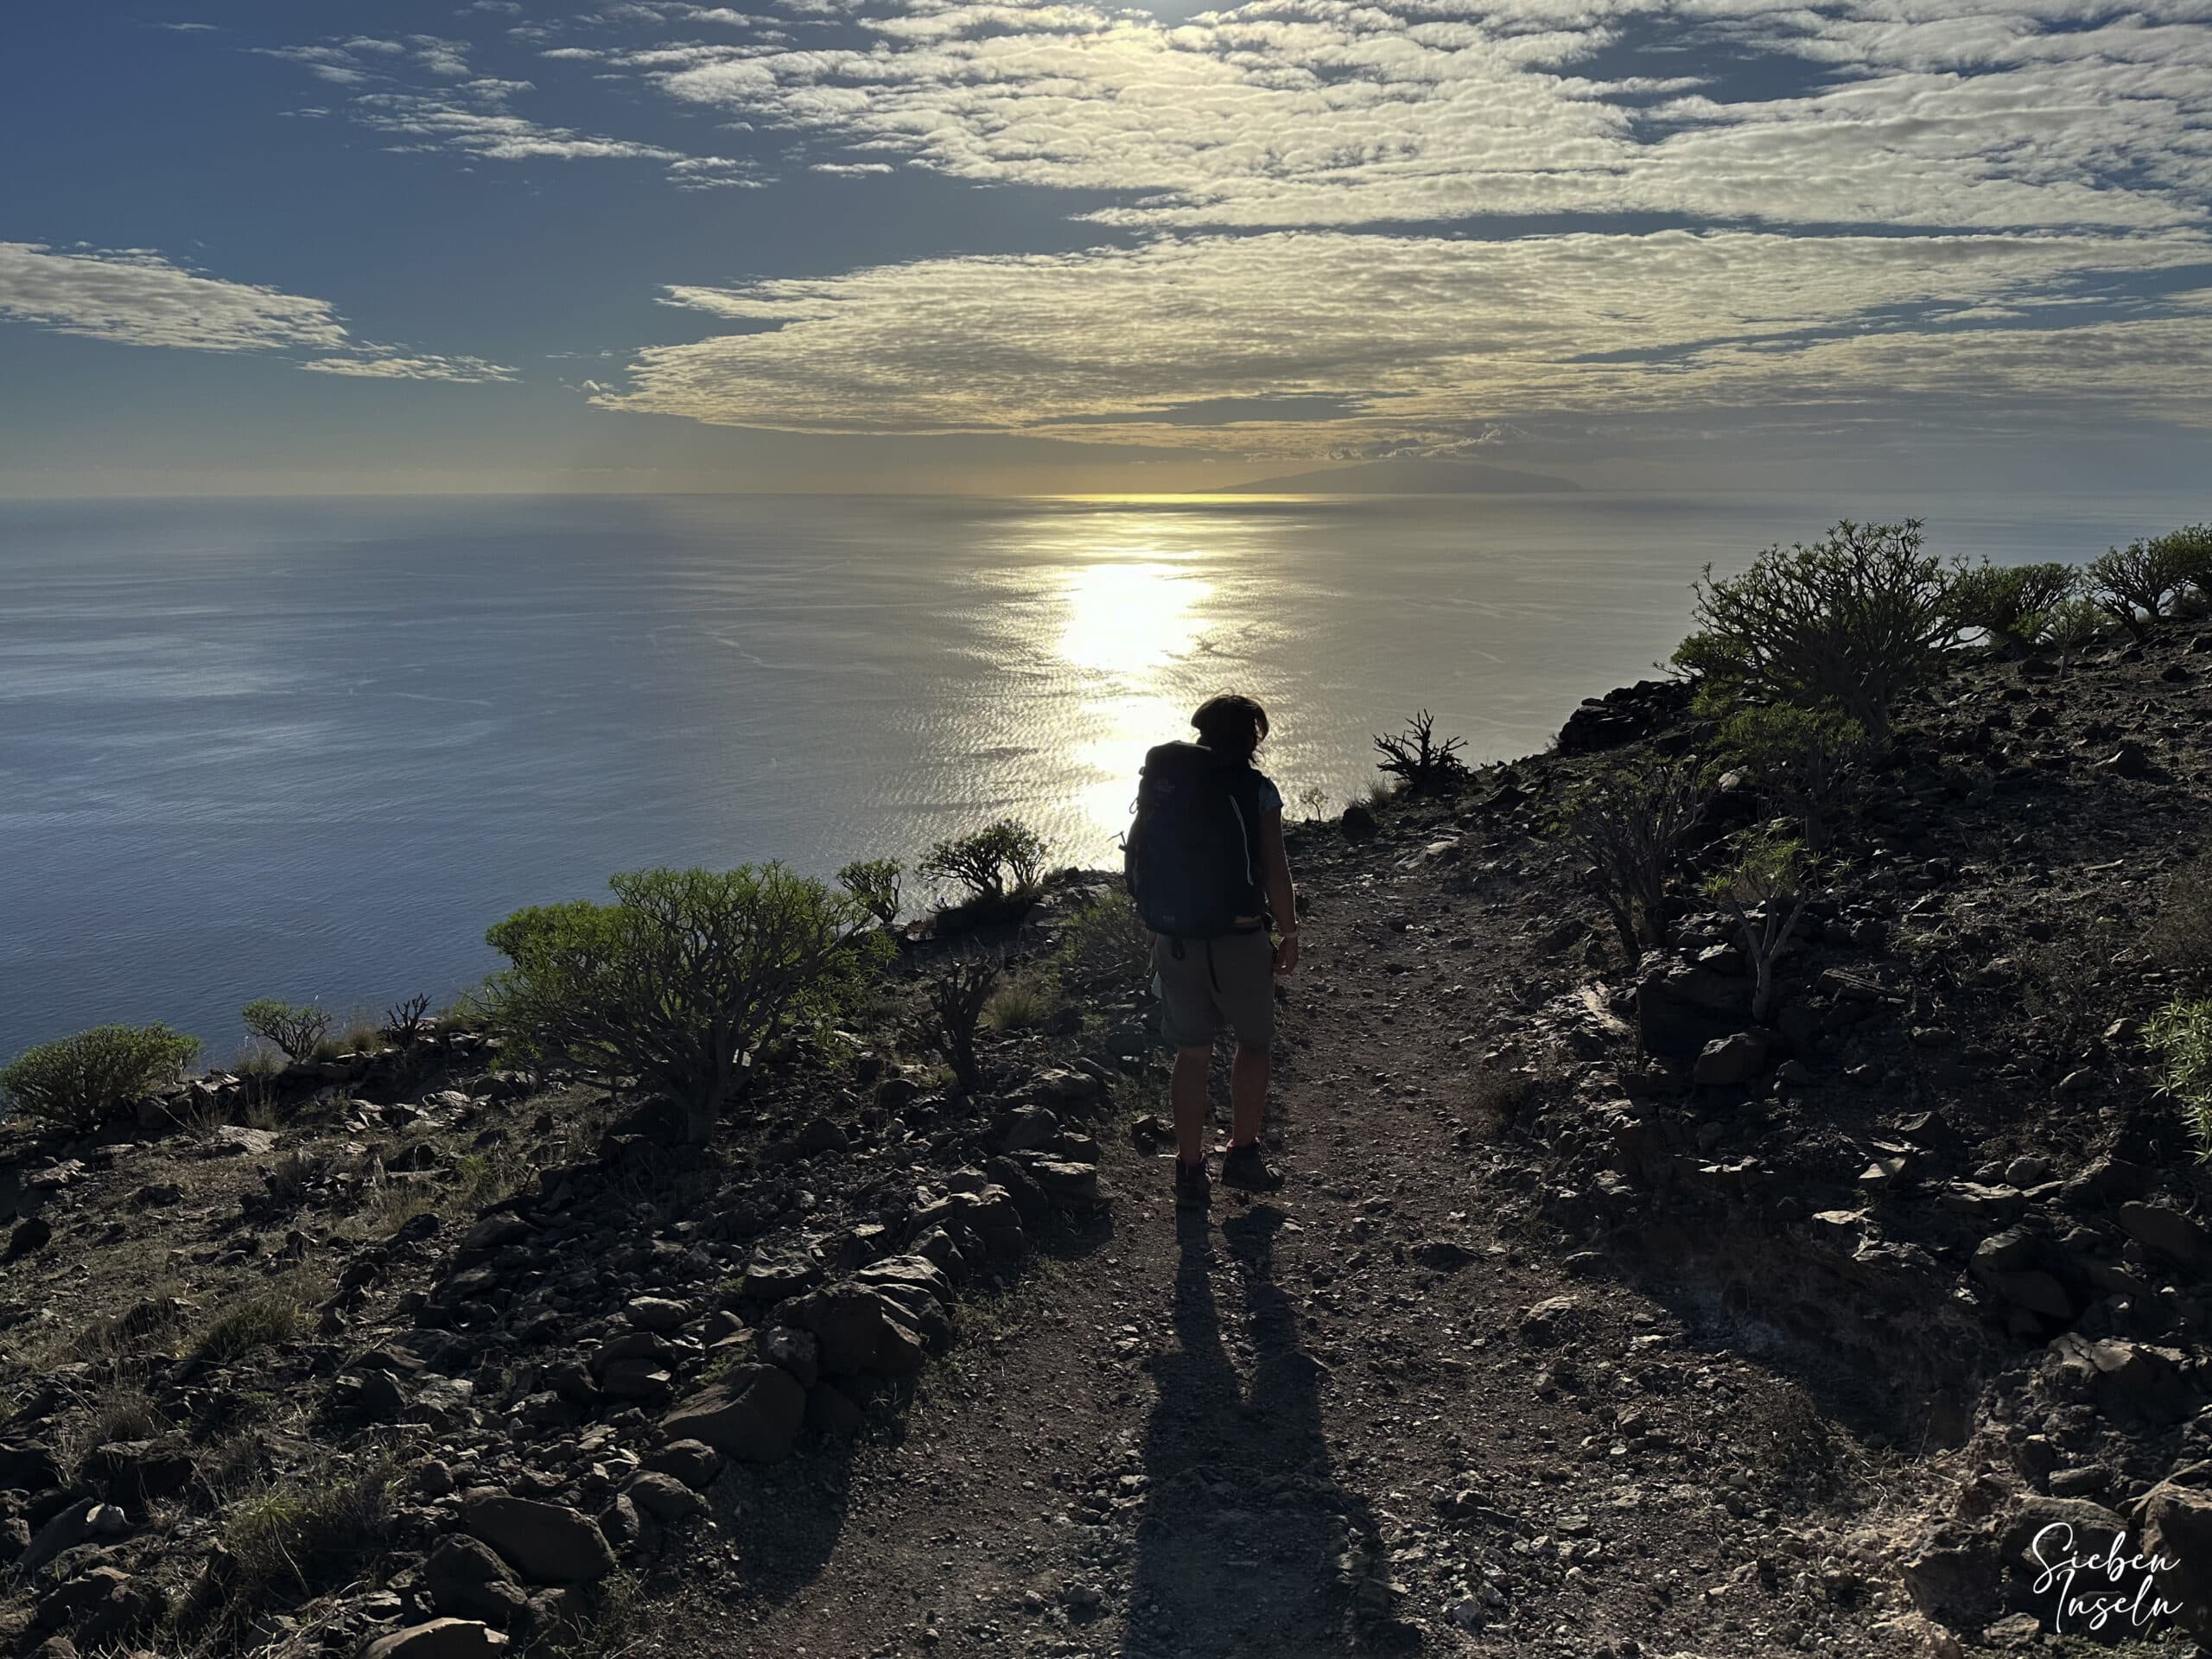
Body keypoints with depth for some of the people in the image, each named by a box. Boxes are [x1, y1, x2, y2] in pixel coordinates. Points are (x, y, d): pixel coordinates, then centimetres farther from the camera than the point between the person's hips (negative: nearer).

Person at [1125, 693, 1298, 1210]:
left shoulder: (1157, 778, 4)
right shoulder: (1254, 788, -9)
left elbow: (1138, 857, 7)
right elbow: (1276, 874, -10)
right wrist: (1288, 937, 3)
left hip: (1174, 939, 4)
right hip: (1238, 938, -4)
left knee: (1192, 1054, 14)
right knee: (1253, 1043, 18)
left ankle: (1190, 1173, 17)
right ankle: (1242, 1155, 18)